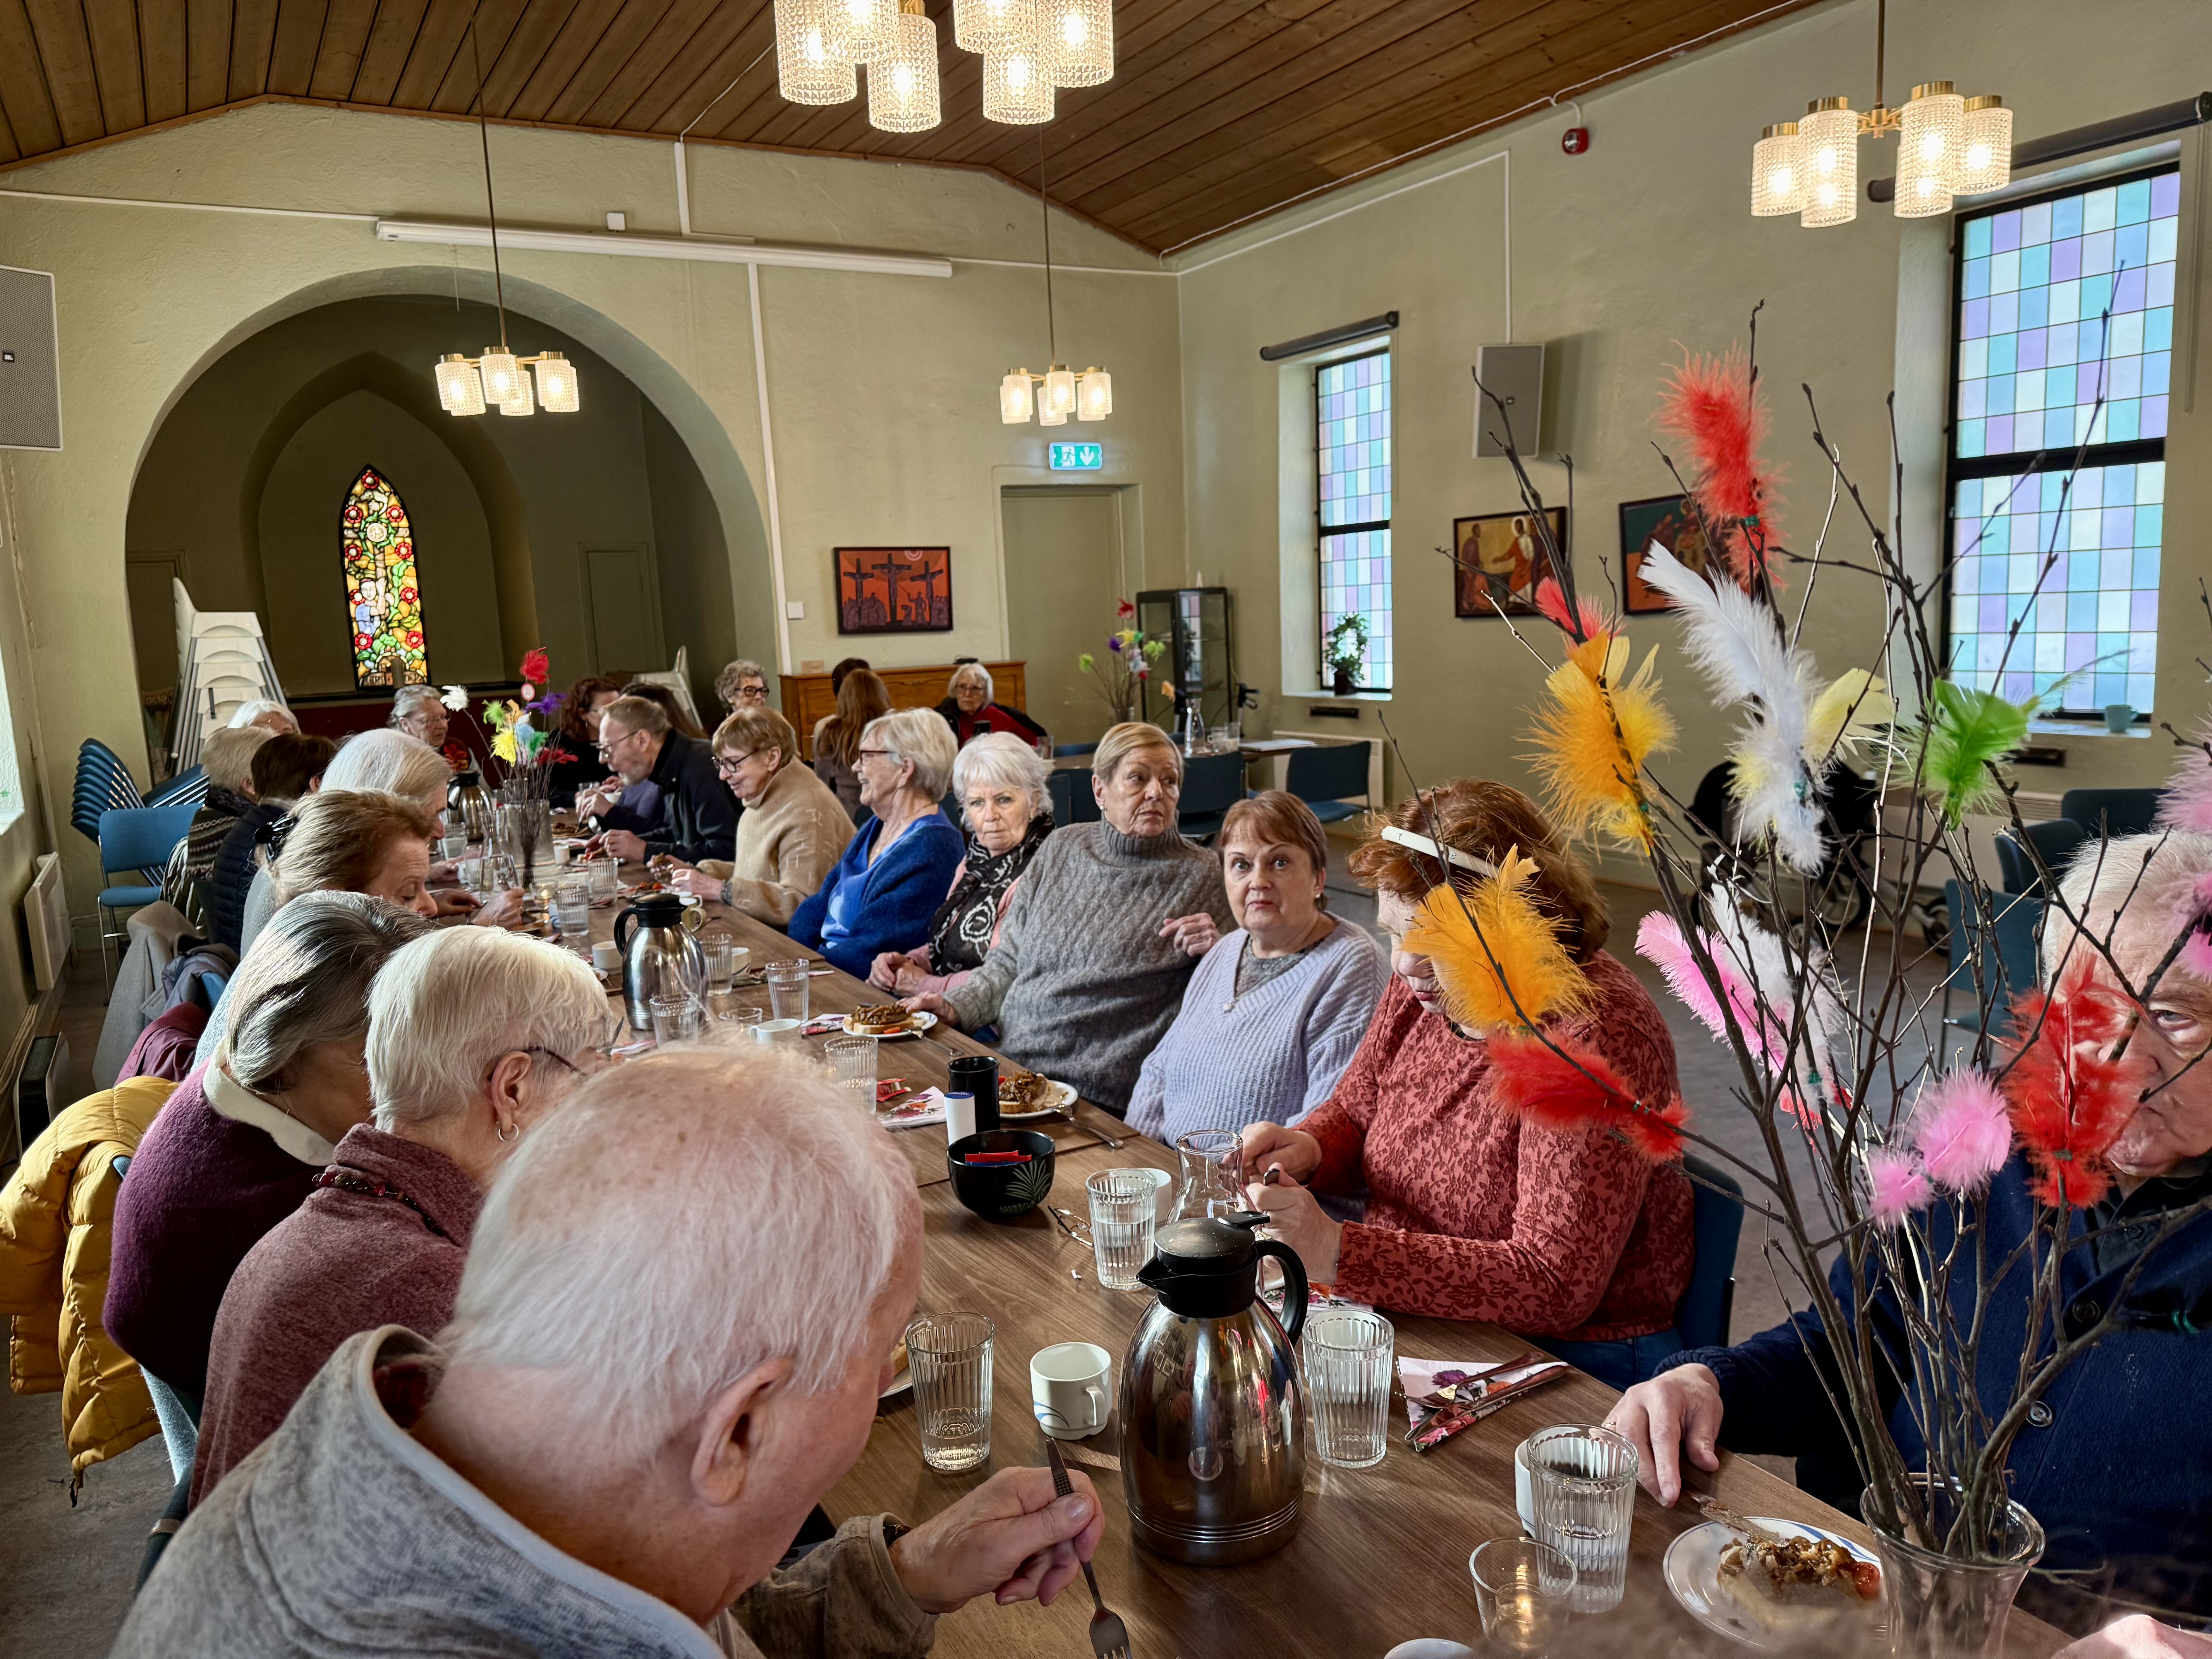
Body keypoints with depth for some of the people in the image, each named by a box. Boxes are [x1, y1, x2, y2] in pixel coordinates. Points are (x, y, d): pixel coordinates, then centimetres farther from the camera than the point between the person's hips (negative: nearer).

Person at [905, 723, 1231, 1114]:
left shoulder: (1199, 876, -1)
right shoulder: (1062, 848, 12)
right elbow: (1009, 961, 18)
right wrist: (956, 1006, 3)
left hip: (1100, 1097, -5)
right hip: (1013, 1065, 5)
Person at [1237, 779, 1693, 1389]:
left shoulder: (1595, 1037, -23)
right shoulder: (1424, 985, 0)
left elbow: (1555, 1285, -27)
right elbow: (1354, 1114, 16)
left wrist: (1335, 1251, -32)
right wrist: (1306, 1150, -9)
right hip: (1412, 1327, 7)